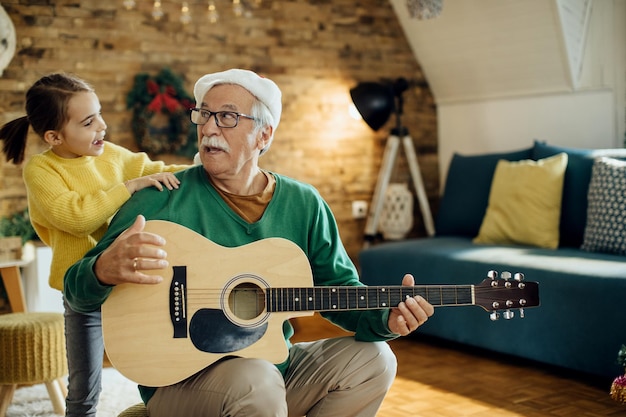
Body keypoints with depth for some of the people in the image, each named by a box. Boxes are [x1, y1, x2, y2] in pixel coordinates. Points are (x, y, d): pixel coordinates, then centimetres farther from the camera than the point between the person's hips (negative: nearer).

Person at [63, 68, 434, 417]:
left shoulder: (303, 204, 2)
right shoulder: (164, 201, -10)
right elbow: (80, 292, -11)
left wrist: (386, 319, -14)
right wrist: (104, 270, -36)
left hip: (273, 364, 5)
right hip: (180, 376, -5)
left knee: (371, 360, -9)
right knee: (256, 381, -34)